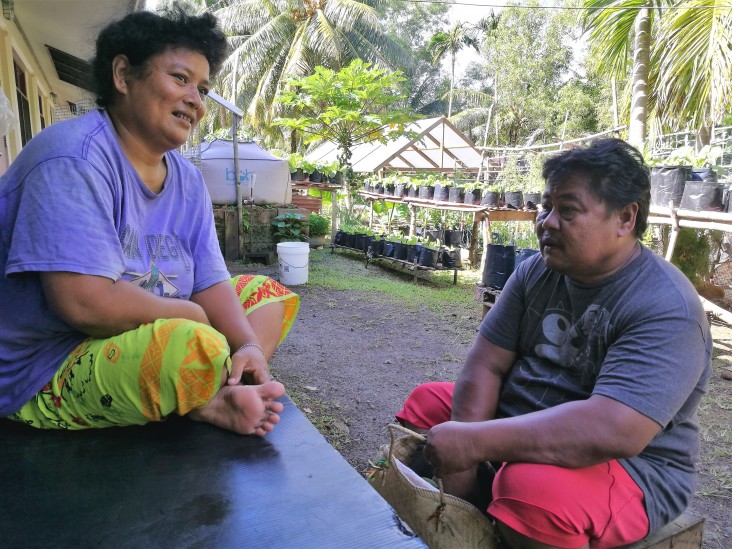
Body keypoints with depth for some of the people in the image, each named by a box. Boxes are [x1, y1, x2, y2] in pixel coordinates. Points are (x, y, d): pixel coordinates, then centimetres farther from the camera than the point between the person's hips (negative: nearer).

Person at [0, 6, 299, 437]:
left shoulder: (187, 179, 4)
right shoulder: (75, 158, -20)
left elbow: (211, 284, 1)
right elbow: (85, 304, -30)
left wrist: (249, 346, -18)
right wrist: (192, 314, -15)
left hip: (151, 334, 9)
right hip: (45, 378, -8)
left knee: (271, 292, 6)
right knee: (193, 345, -37)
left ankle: (223, 394, -15)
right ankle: (213, 404, -5)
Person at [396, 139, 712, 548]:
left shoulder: (666, 308, -23)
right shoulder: (536, 272, -2)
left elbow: (613, 430, -35)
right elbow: (485, 365, -6)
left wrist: (475, 441, -34)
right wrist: (462, 463, -17)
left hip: (627, 468, -6)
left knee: (533, 487, -36)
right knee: (427, 402, 6)